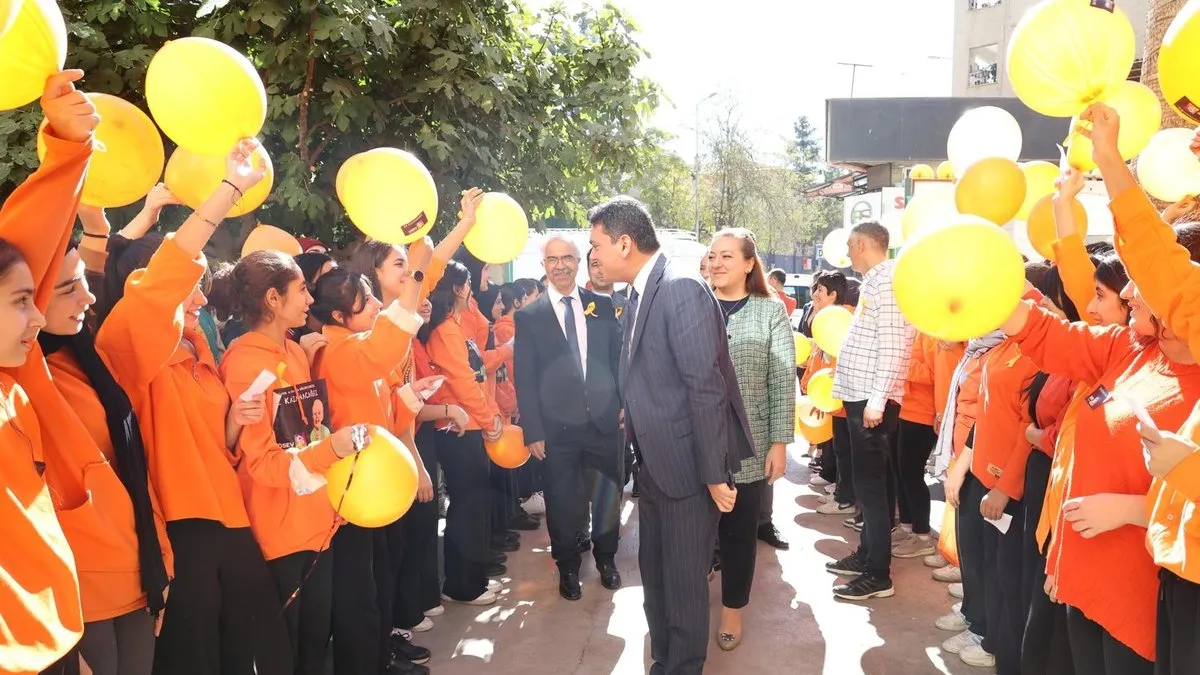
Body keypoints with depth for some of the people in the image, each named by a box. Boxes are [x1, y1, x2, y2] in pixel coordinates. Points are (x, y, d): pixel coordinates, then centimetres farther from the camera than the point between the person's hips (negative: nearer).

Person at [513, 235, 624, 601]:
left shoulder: (602, 306, 4)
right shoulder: (529, 316, -1)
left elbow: (618, 359, 8)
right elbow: (524, 379, -3)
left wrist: (625, 404, 0)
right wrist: (533, 431, -7)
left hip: (604, 420, 2)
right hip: (557, 428, -1)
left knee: (608, 495, 13)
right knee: (562, 502, 11)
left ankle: (606, 558, 36)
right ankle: (567, 567, 31)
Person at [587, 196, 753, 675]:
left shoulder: (682, 289, -20)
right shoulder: (640, 292, 9)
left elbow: (706, 387, -22)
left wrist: (714, 474, -20)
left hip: (687, 466, -9)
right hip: (654, 464, 9)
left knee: (683, 583, 6)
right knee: (655, 574, 20)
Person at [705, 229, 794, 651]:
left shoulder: (771, 310, 0)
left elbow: (783, 381, -2)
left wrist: (780, 442, -7)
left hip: (749, 442, -1)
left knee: (740, 529, 10)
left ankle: (732, 609, 27)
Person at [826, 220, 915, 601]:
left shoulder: (888, 281, -14)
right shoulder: (874, 281, 16)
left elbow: (892, 345, -22)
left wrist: (877, 399, -24)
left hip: (873, 400, -10)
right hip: (860, 397, 10)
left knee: (871, 485, -5)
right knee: (867, 482, 17)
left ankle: (879, 575, 1)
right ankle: (867, 555, 28)